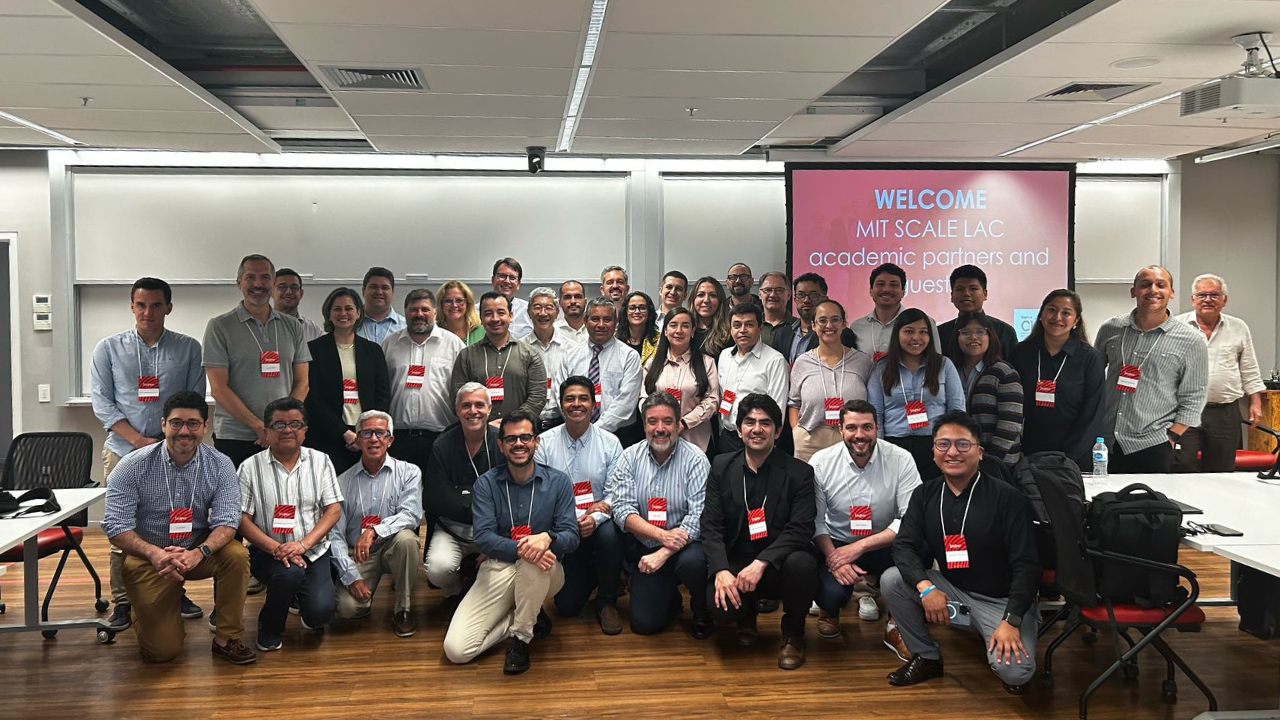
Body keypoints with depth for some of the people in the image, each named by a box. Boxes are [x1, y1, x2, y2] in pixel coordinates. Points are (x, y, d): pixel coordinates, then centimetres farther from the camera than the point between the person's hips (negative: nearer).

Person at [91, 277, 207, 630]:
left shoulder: (188, 348, 4)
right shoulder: (109, 348, 3)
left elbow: (195, 400, 2)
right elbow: (101, 402, -1)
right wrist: (140, 440, -11)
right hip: (123, 451, 0)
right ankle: (122, 601, 11)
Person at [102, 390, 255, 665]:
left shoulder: (219, 466, -9)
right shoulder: (133, 466, -13)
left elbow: (226, 521, -16)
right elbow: (116, 526, -17)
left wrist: (199, 552, -37)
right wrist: (155, 553, -36)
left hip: (198, 552, 2)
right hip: (148, 557, -2)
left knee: (237, 554, -30)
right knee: (162, 650, -9)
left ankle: (227, 638, -12)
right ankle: (146, 613, 28)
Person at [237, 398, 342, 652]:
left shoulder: (320, 461, 5)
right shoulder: (251, 467, 0)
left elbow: (333, 510, 0)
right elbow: (243, 519, -4)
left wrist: (303, 544, -15)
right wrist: (277, 548, -19)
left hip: (313, 551, 1)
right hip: (268, 552, -1)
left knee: (320, 611, -21)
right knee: (289, 573, -34)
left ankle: (312, 617, 21)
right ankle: (270, 628, -2)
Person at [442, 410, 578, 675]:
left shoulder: (558, 481, 0)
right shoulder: (486, 484, 0)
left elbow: (571, 536, -7)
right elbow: (483, 537, -11)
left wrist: (548, 538, -31)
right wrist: (519, 549, -30)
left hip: (544, 573, -1)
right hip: (498, 570, 1)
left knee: (537, 554, -40)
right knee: (456, 649, -18)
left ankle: (521, 636, -16)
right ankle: (528, 621, 7)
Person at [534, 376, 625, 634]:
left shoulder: (610, 443, -4)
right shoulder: (544, 443, -5)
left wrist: (594, 519, -27)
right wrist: (578, 515, -20)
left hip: (598, 524, 0)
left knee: (609, 534, -37)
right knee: (567, 606, -4)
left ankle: (607, 603, -10)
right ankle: (591, 575, 33)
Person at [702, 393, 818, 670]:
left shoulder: (799, 472, -3)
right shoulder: (722, 467, 5)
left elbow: (800, 530, -13)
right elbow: (711, 525, -1)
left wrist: (761, 563, -27)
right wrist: (720, 570, -18)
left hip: (778, 565, -1)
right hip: (735, 562, 1)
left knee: (801, 563, -35)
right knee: (721, 608, -29)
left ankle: (793, 634, -3)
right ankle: (746, 616, 14)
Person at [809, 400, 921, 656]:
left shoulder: (901, 460, -12)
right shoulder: (821, 462, -9)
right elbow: (816, 520, -5)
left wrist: (858, 547, -24)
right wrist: (832, 556, -24)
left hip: (884, 545, 0)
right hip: (836, 545, 0)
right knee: (832, 593, -31)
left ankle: (897, 626, -4)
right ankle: (830, 609, 14)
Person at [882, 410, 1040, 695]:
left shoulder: (1008, 498, -13)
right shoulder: (925, 495, 1)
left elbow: (1026, 565, -15)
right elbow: (904, 545, -6)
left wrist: (1011, 621, -25)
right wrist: (925, 586, -25)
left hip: (1002, 600, -4)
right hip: (952, 591, 5)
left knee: (1013, 671, -28)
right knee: (892, 580, -17)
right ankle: (927, 658, 2)